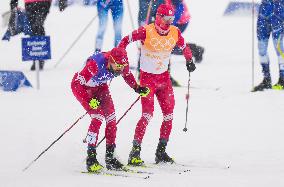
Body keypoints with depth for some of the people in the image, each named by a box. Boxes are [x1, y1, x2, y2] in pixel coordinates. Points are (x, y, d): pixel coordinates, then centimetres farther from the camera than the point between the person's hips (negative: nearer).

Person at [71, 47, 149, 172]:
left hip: (100, 86, 6)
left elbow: (127, 75, 4)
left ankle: (110, 156, 7)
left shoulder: (122, 64, -22)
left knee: (111, 118, -4)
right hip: (81, 86, -6)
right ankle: (91, 158, -16)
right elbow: (78, 83, -37)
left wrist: (137, 88, -4)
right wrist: (89, 100, -46)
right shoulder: (96, 64, -40)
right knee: (98, 117, -20)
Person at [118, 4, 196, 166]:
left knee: (169, 114, 2)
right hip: (147, 77, -6)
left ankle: (161, 152, 12)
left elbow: (184, 47, 18)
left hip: (164, 77, 6)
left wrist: (189, 61, 8)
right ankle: (135, 153, -13)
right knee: (148, 114, -16)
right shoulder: (146, 32, -17)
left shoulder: (175, 33, -2)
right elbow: (126, 41, -10)